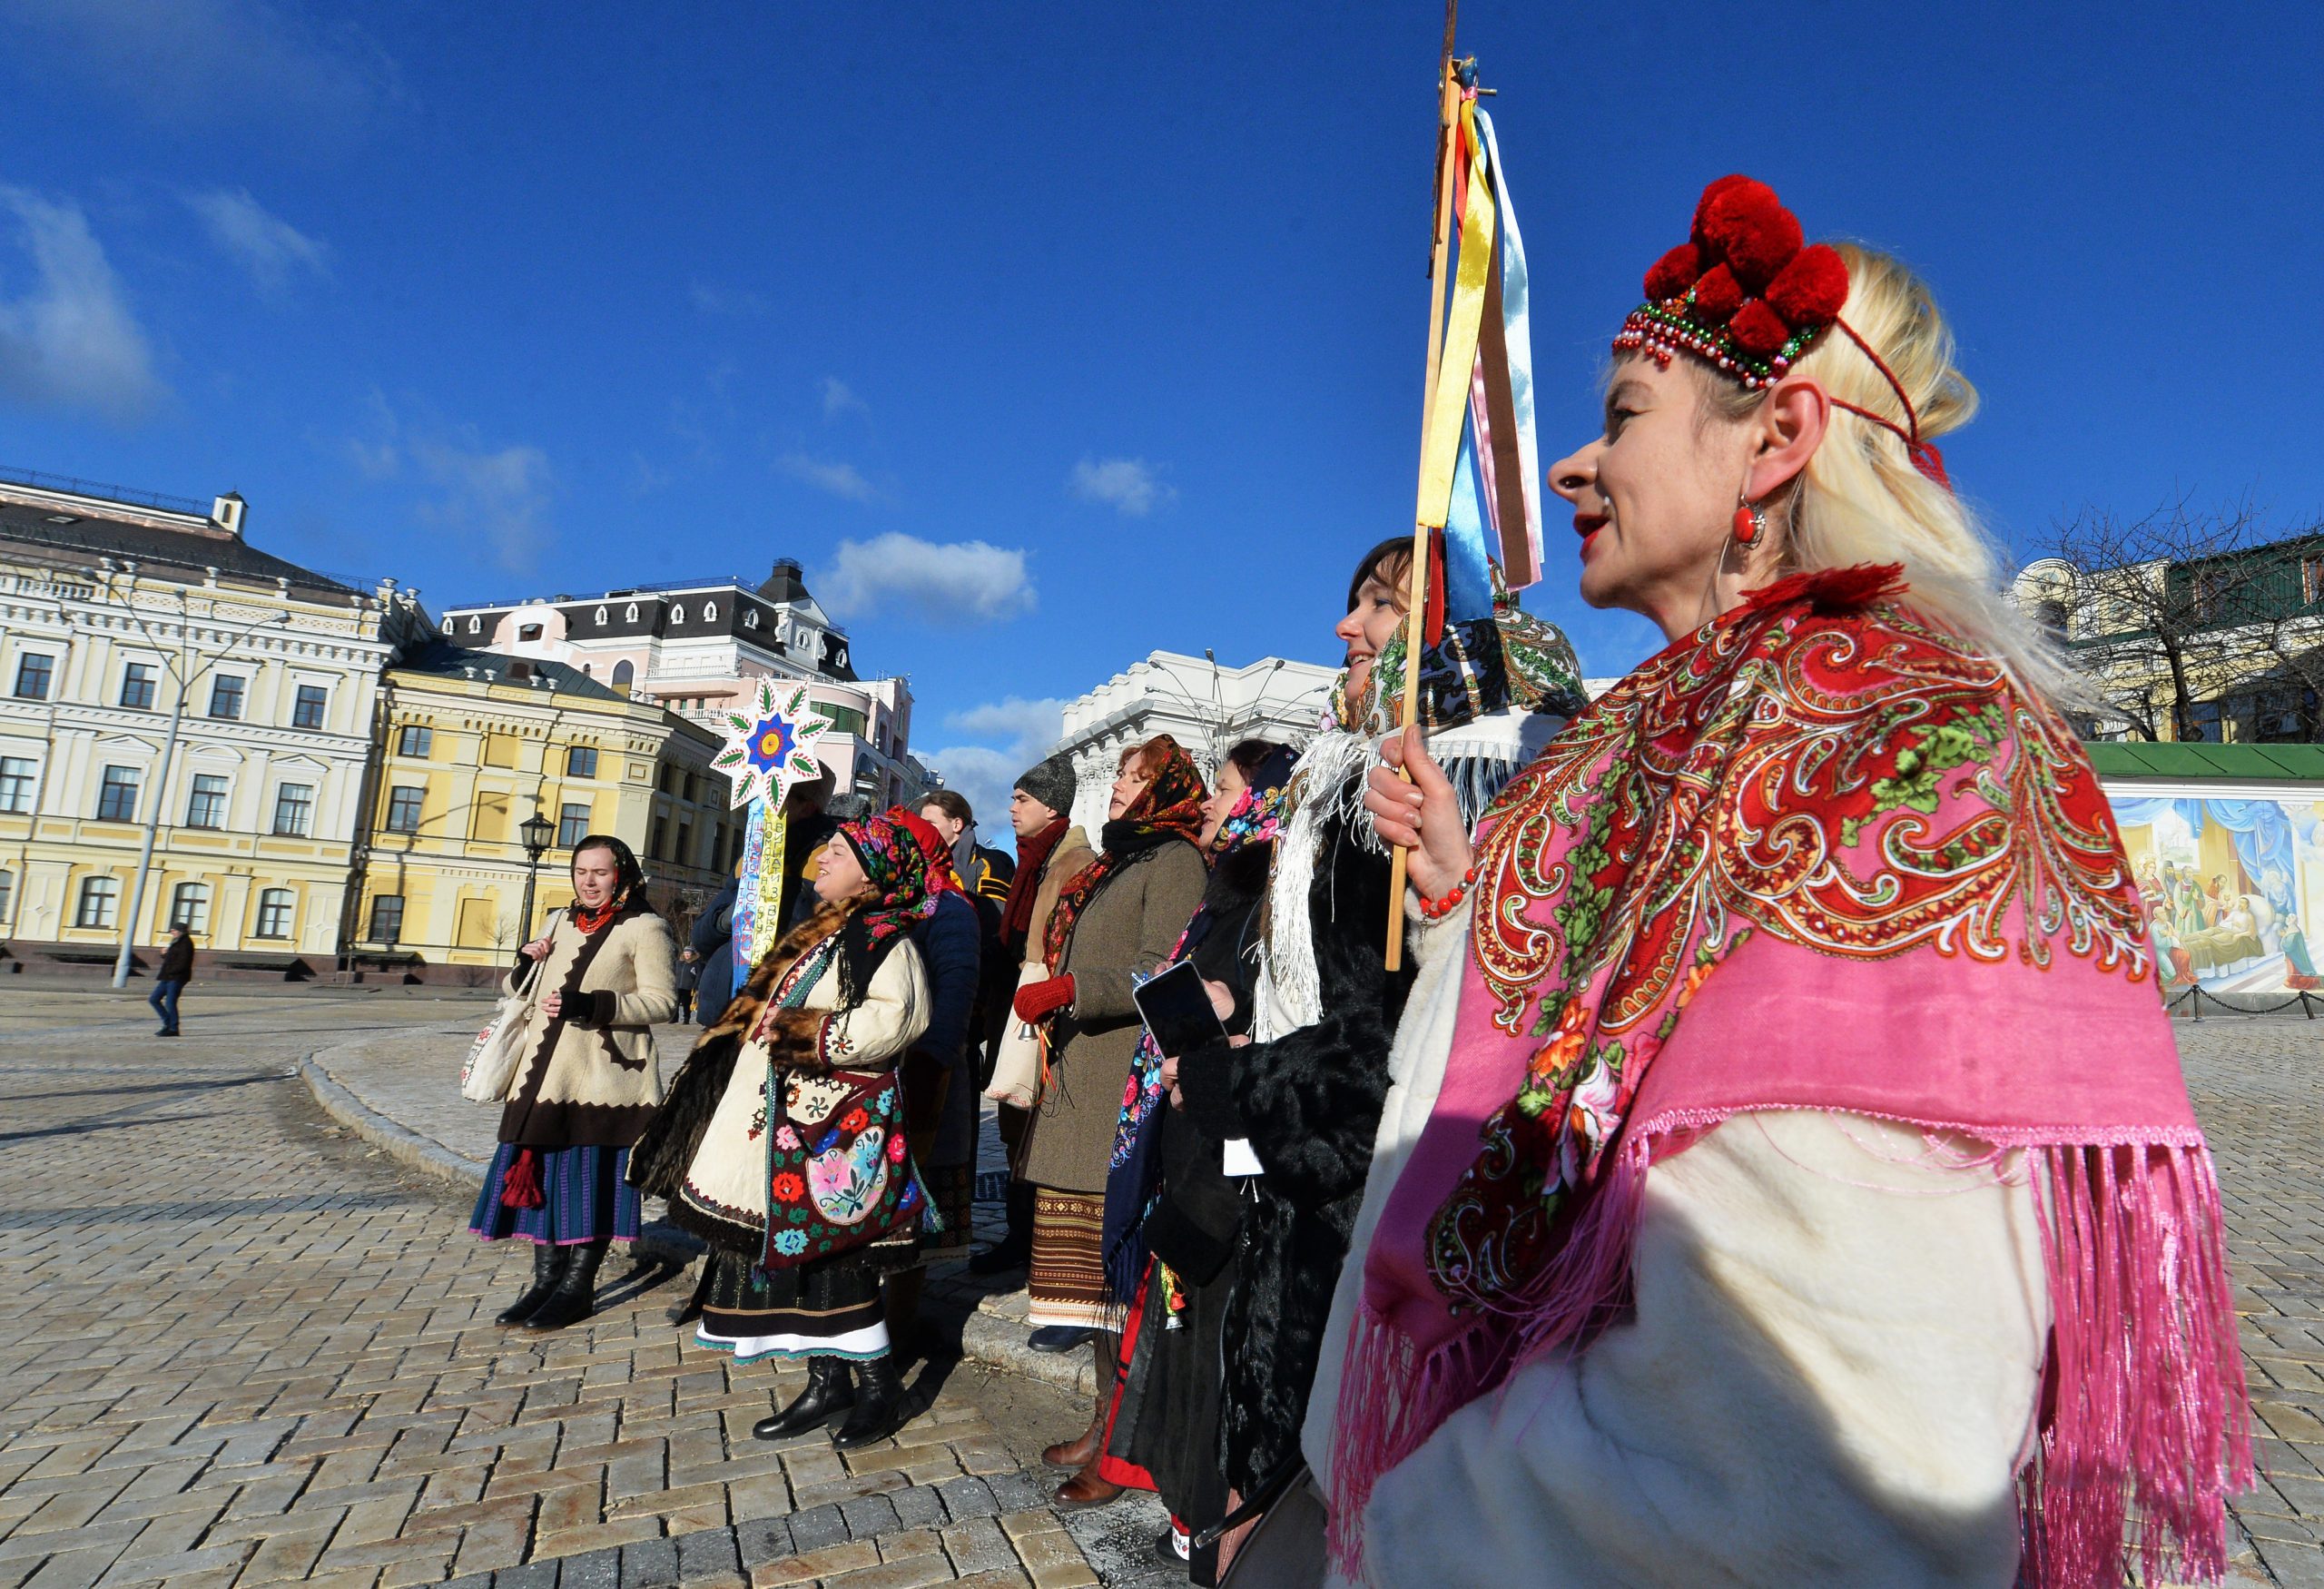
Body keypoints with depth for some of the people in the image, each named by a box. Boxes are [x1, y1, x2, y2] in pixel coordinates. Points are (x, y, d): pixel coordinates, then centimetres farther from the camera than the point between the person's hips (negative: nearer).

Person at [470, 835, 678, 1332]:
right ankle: (547, 1279, 19)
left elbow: (661, 1001, -11)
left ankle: (577, 1287, 9)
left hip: (604, 1076, -6)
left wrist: (593, 1005, -22)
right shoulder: (560, 923, 18)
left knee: (592, 1179, -1)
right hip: (545, 1072, 6)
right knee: (543, 1174, 8)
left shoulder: (645, 928, -2)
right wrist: (525, 967, 3)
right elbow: (522, 995, 25)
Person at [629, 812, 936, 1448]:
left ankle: (879, 1384, 9)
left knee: (827, 1252, -6)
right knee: (795, 1249, 11)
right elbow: (772, 1011, 32)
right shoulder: (818, 934, 19)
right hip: (789, 1114, 10)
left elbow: (895, 1017, -27)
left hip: (836, 1122, -9)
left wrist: (801, 1036, -20)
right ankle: (827, 1383, 23)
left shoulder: (883, 938, -11)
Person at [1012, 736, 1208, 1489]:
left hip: (1128, 1087, -9)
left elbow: (1161, 975, -16)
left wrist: (1064, 992, -14)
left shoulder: (1173, 859, -4)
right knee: (1095, 1252, 10)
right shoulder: (1117, 860, 23)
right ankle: (1110, 1415, 18)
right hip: (1083, 1084, 9)